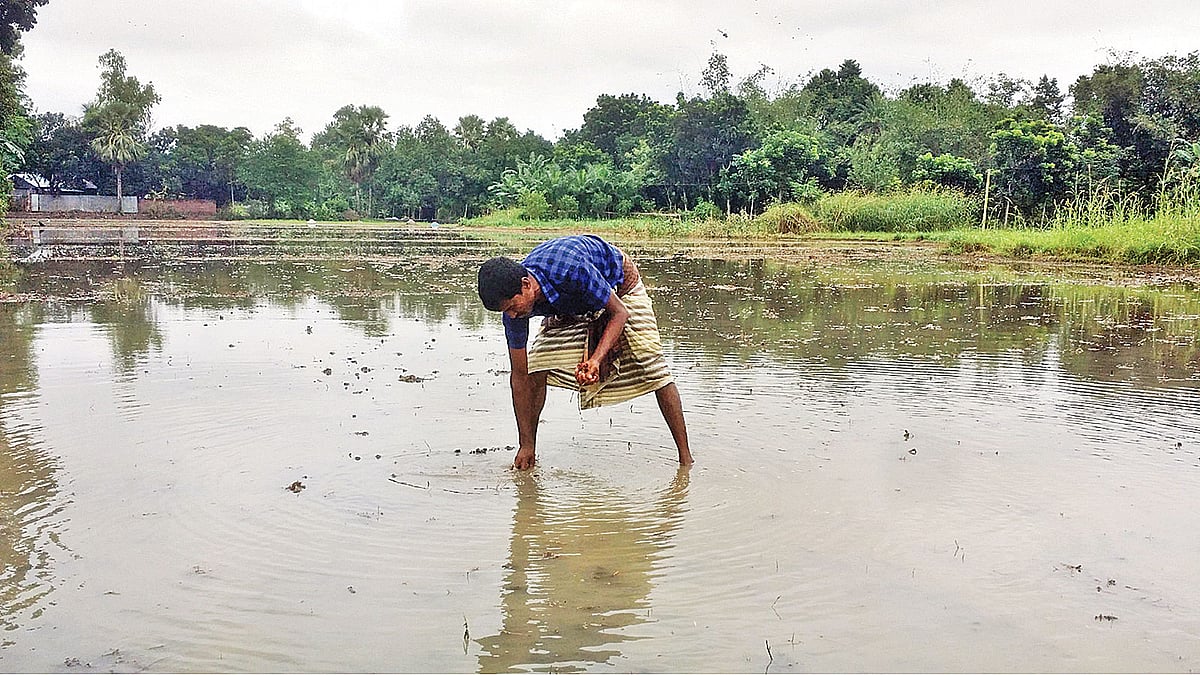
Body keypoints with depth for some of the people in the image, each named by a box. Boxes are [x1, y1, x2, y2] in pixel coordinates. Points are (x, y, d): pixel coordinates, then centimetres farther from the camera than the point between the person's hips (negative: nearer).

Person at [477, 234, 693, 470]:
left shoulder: (572, 270, -44)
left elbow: (619, 313, -29)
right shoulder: (514, 301, -26)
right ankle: (530, 446, 5)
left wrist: (596, 359, -44)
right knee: (537, 366, -12)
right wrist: (525, 444, -17)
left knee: (653, 368, -13)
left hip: (619, 282, -4)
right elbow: (519, 375, -19)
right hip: (572, 305, 4)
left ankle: (685, 457, -5)